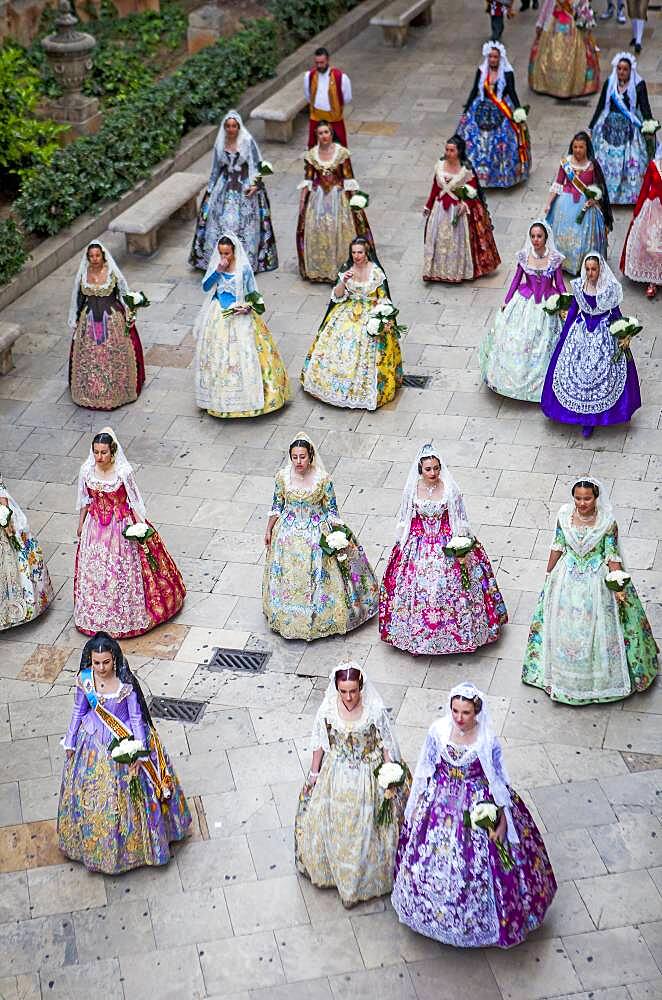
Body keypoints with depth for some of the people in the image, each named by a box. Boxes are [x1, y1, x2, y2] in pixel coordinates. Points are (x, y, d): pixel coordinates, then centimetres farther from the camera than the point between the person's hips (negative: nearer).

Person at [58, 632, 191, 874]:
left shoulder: (126, 683, -23)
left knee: (126, 795, 11)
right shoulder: (84, 679, -14)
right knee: (92, 793, 17)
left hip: (122, 742, -3)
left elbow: (136, 717, -14)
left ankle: (133, 840, 35)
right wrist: (70, 742, 9)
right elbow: (78, 711, 2)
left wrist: (139, 754, -15)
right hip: (94, 743, 3)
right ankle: (96, 841, 41)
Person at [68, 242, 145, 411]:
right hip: (89, 321, 2)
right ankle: (90, 391, 24)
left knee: (113, 356, 3)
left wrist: (128, 317, -7)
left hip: (112, 320, -2)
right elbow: (78, 298, 8)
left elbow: (124, 295, -2)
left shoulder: (112, 273, -9)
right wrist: (75, 321, 10)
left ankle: (115, 390, 18)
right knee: (89, 357, 8)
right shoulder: (83, 274, -2)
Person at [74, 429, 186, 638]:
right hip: (96, 527, 3)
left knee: (123, 569, 7)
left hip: (121, 527, -3)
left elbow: (133, 501, -9)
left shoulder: (123, 471, -20)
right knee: (95, 570, 14)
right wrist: (81, 524, 11)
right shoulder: (87, 470, -11)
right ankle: (98, 615, 34)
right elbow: (85, 500, 4)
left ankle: (126, 613, 28)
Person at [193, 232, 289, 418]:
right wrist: (218, 271, -17)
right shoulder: (215, 265, -1)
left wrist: (249, 307, -21)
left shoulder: (244, 268, -10)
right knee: (218, 355, 8)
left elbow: (252, 294, -2)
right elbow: (205, 287, -6)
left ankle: (245, 394, 9)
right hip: (218, 317, 3)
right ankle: (220, 395, 22)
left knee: (243, 353, -3)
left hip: (238, 315, -3)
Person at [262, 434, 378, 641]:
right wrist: (269, 530, 8)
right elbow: (277, 506, 3)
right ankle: (290, 616, 36)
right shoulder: (282, 477, -11)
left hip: (317, 534, -2)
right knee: (289, 575, 14)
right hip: (289, 533, 2)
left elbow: (331, 509, -7)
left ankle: (323, 616, 29)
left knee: (320, 576, 7)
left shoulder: (323, 479, -17)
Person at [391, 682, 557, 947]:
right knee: (432, 860, 14)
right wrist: (416, 805, 6)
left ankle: (480, 917, 34)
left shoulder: (488, 740, -20)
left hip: (478, 805, -2)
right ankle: (437, 910, 41)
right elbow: (425, 769, 0)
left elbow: (498, 781, -9)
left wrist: (503, 821, -7)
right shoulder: (438, 730, -14)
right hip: (441, 802, 3)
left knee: (478, 863, 8)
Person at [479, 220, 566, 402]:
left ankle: (541, 383, 26)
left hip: (547, 304, -1)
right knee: (517, 340, 6)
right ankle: (520, 378, 26)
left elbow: (560, 284, -3)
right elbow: (517, 279, 4)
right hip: (525, 302, 2)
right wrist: (507, 301, 5)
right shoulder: (524, 256, -7)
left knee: (543, 344, 8)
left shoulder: (554, 258, -11)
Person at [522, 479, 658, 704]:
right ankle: (566, 676, 34)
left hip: (597, 582, -3)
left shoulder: (607, 522, -17)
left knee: (598, 629, 8)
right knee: (565, 626, 14)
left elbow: (613, 557, -13)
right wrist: (549, 575, 10)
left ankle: (600, 677, 29)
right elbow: (558, 547, 3)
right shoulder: (564, 515, -9)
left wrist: (619, 586, -20)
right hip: (568, 580, 3)